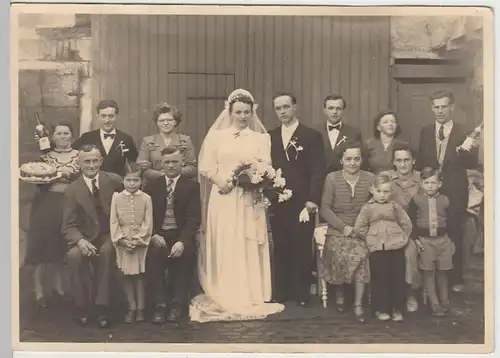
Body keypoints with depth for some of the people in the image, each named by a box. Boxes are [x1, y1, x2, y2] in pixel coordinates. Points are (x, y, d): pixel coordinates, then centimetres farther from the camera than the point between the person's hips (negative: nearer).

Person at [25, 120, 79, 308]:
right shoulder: (45, 157, 5)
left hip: (70, 206, 1)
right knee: (44, 247, 0)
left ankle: (58, 286, 27)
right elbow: (39, 183, -5)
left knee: (61, 248, 10)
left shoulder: (79, 156, 5)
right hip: (47, 205, -1)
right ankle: (39, 291, 10)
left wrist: (68, 174, -16)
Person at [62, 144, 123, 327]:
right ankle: (82, 307, -14)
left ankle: (101, 307, -24)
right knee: (74, 255, -31)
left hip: (109, 236, 0)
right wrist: (80, 241, -26)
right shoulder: (72, 190, -3)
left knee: (105, 251, -33)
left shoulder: (114, 181, -2)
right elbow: (68, 226, -5)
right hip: (85, 237, 0)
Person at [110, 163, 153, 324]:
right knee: (127, 275, 4)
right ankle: (131, 307, 12)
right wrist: (123, 239, -11)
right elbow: (114, 222, -1)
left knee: (139, 275, 2)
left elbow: (147, 223, -3)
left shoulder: (146, 198, -1)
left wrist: (137, 240, -13)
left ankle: (140, 308, 10)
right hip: (122, 243, 1)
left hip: (140, 243, -1)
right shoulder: (117, 197, 2)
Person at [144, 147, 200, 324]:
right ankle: (160, 304, -22)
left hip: (181, 235, -1)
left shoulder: (192, 186, 6)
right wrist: (154, 235, -14)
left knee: (185, 255, -33)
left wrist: (182, 241, -21)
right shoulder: (152, 186, 13)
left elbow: (194, 218, -5)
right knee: (152, 255, -31)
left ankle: (177, 304, -18)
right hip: (158, 235, 1)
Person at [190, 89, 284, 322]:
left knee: (248, 249, 1)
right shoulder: (216, 136, 10)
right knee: (223, 249, 0)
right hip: (222, 199, 0)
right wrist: (220, 180, -14)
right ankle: (223, 300, 6)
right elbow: (205, 167, 4)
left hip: (249, 200, 0)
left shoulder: (260, 138, 11)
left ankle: (249, 299, 8)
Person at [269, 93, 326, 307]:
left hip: (302, 203, -3)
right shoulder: (270, 137, 12)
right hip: (277, 203, 3)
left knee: (302, 249, 2)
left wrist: (312, 200, -13)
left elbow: (318, 170, -5)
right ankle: (280, 292, 15)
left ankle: (302, 294, 11)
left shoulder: (312, 136, 1)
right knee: (280, 249, 7)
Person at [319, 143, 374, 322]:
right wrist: (343, 227, -11)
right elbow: (325, 209, -3)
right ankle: (339, 294, 4)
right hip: (337, 230, 0)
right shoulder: (332, 178, -1)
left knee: (361, 254, -27)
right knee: (339, 255, -25)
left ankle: (358, 304, -16)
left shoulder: (370, 178, 2)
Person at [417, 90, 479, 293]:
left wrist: (466, 151, -32)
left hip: (455, 194, -2)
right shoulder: (425, 132, 5)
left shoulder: (463, 133, -5)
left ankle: (455, 279, 22)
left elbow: (473, 164, -12)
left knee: (455, 237, 8)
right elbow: (420, 162, 6)